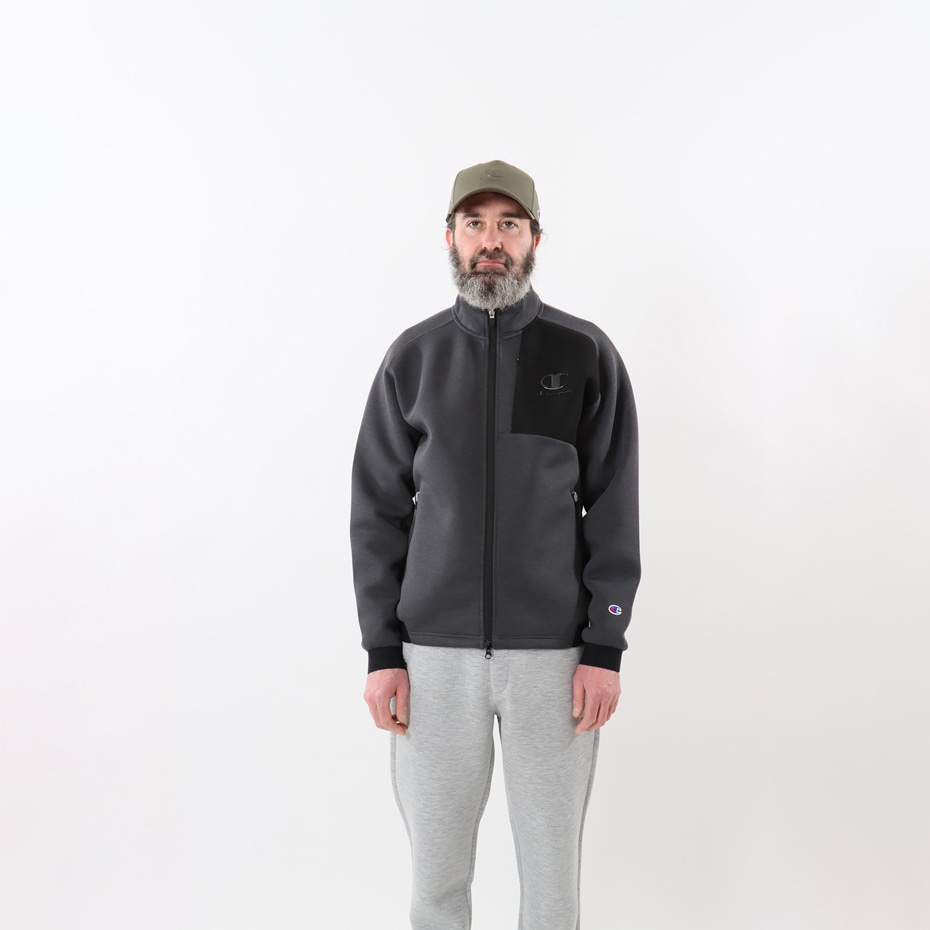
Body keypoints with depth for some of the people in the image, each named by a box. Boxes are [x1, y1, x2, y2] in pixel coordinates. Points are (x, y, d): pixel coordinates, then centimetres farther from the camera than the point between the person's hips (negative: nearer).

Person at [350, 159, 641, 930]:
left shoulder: (586, 356, -1)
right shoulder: (414, 358, 3)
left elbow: (614, 510, -2)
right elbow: (378, 510, 3)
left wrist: (605, 648, -8)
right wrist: (381, 652, -3)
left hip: (553, 650, -1)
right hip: (436, 651, 1)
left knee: (552, 863, 9)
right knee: (437, 866, 11)